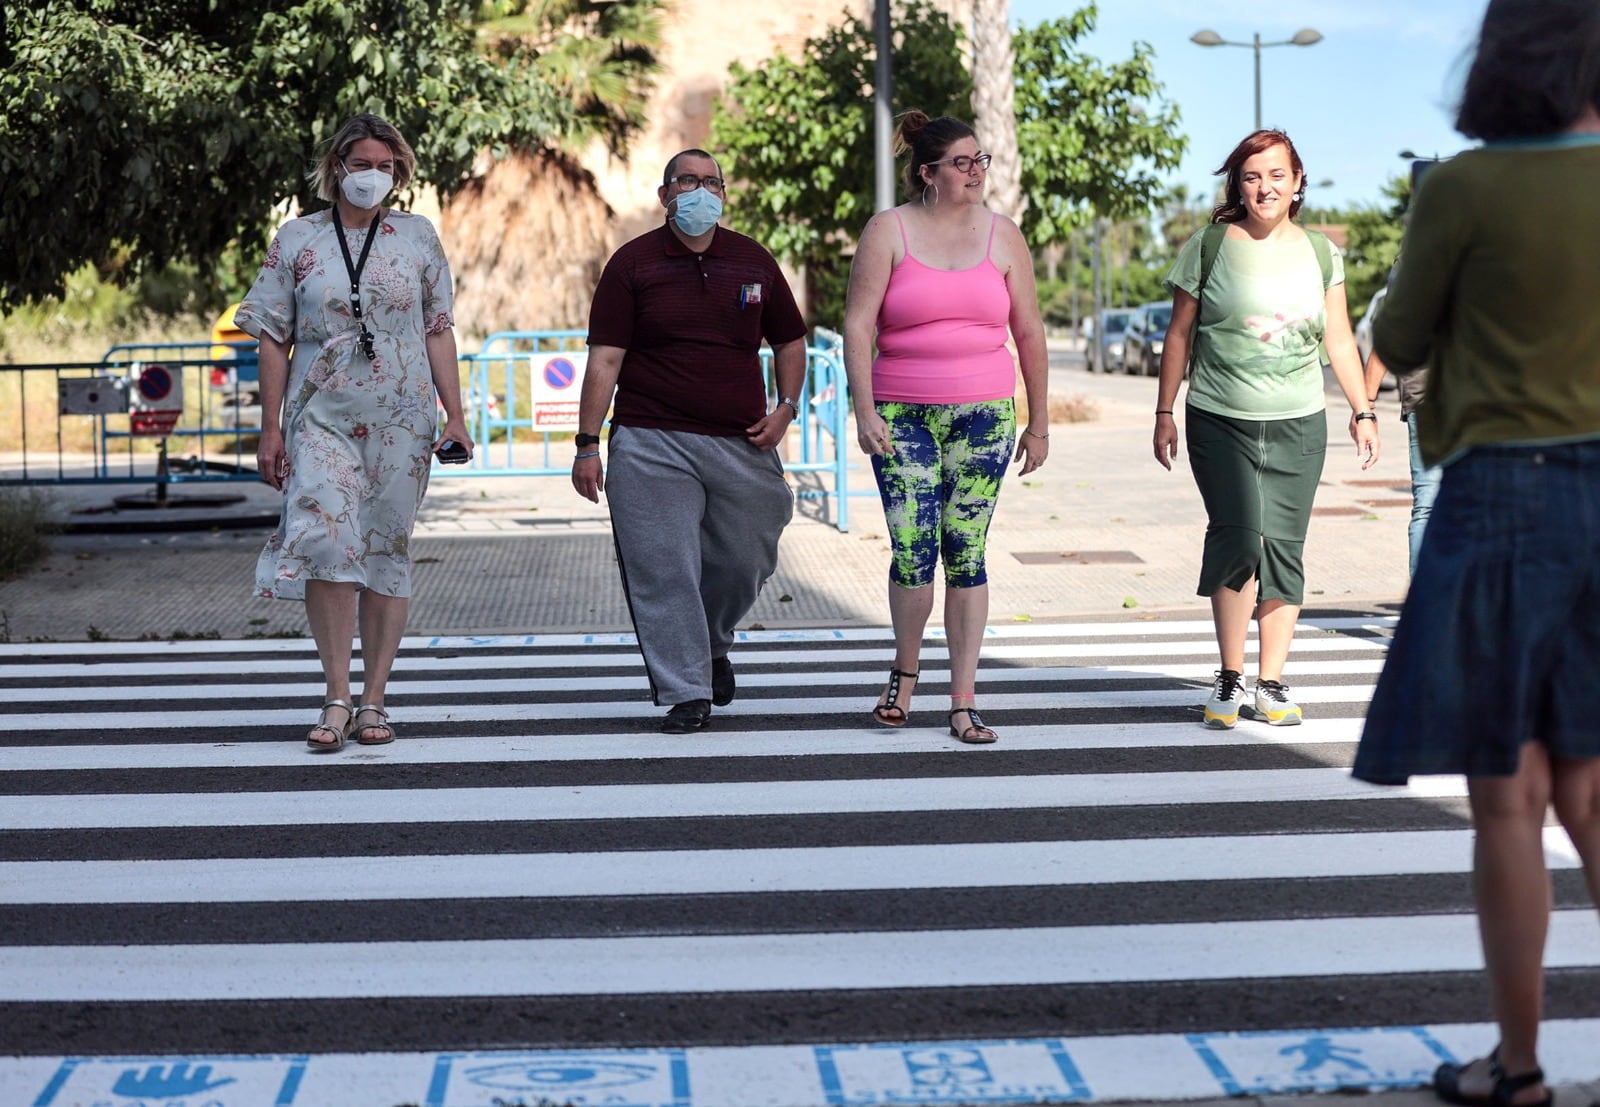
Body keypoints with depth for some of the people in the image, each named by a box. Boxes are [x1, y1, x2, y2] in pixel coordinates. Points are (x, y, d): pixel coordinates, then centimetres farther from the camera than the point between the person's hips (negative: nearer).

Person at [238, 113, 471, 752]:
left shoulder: (417, 238, 8)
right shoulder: (297, 240, 5)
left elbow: (438, 332, 9)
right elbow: (273, 338, 6)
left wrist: (454, 416, 2)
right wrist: (269, 429, 1)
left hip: (402, 419, 1)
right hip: (321, 418, -1)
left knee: (387, 552, 3)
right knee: (324, 540, -17)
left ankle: (372, 700, 11)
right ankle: (336, 698, -10)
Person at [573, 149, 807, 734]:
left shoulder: (753, 261, 9)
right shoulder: (632, 263, 1)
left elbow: (790, 341, 20)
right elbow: (605, 358, -2)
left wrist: (786, 409, 5)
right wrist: (587, 444, -8)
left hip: (742, 444, 3)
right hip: (652, 444, -3)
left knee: (745, 563, 9)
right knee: (663, 570, -6)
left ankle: (712, 645, 38)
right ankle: (686, 692, 1)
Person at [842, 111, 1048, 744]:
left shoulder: (1002, 236, 7)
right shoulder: (888, 231, 0)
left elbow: (1029, 332, 11)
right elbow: (857, 325, -4)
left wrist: (1039, 423, 11)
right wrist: (863, 411, -13)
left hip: (984, 414, 2)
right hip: (902, 417, -1)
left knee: (966, 554, 1)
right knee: (912, 552, -7)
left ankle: (964, 702, 7)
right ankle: (905, 672, 20)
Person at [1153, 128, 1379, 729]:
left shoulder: (1320, 252, 9)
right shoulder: (1209, 247, 2)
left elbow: (1339, 339, 15)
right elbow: (1179, 334, 6)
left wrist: (1362, 411, 11)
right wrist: (1165, 413, 4)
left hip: (1298, 426, 2)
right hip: (1220, 423, -2)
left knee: (1283, 548, 1)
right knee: (1237, 537, -16)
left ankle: (1271, 683, 10)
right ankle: (1229, 677, -3)